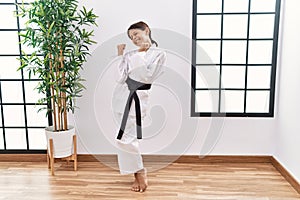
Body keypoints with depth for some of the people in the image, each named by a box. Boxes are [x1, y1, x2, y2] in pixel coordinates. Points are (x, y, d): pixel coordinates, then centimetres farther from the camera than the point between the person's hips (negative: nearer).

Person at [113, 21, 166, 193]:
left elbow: (148, 76, -13)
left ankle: (140, 172, 15)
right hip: (122, 94, 6)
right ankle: (139, 174, 24)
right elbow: (121, 76, 3)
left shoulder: (159, 54, -2)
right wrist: (120, 55, 1)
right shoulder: (132, 54, 12)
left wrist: (139, 56, -11)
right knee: (129, 137, 8)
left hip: (138, 98, -6)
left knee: (125, 138, -9)